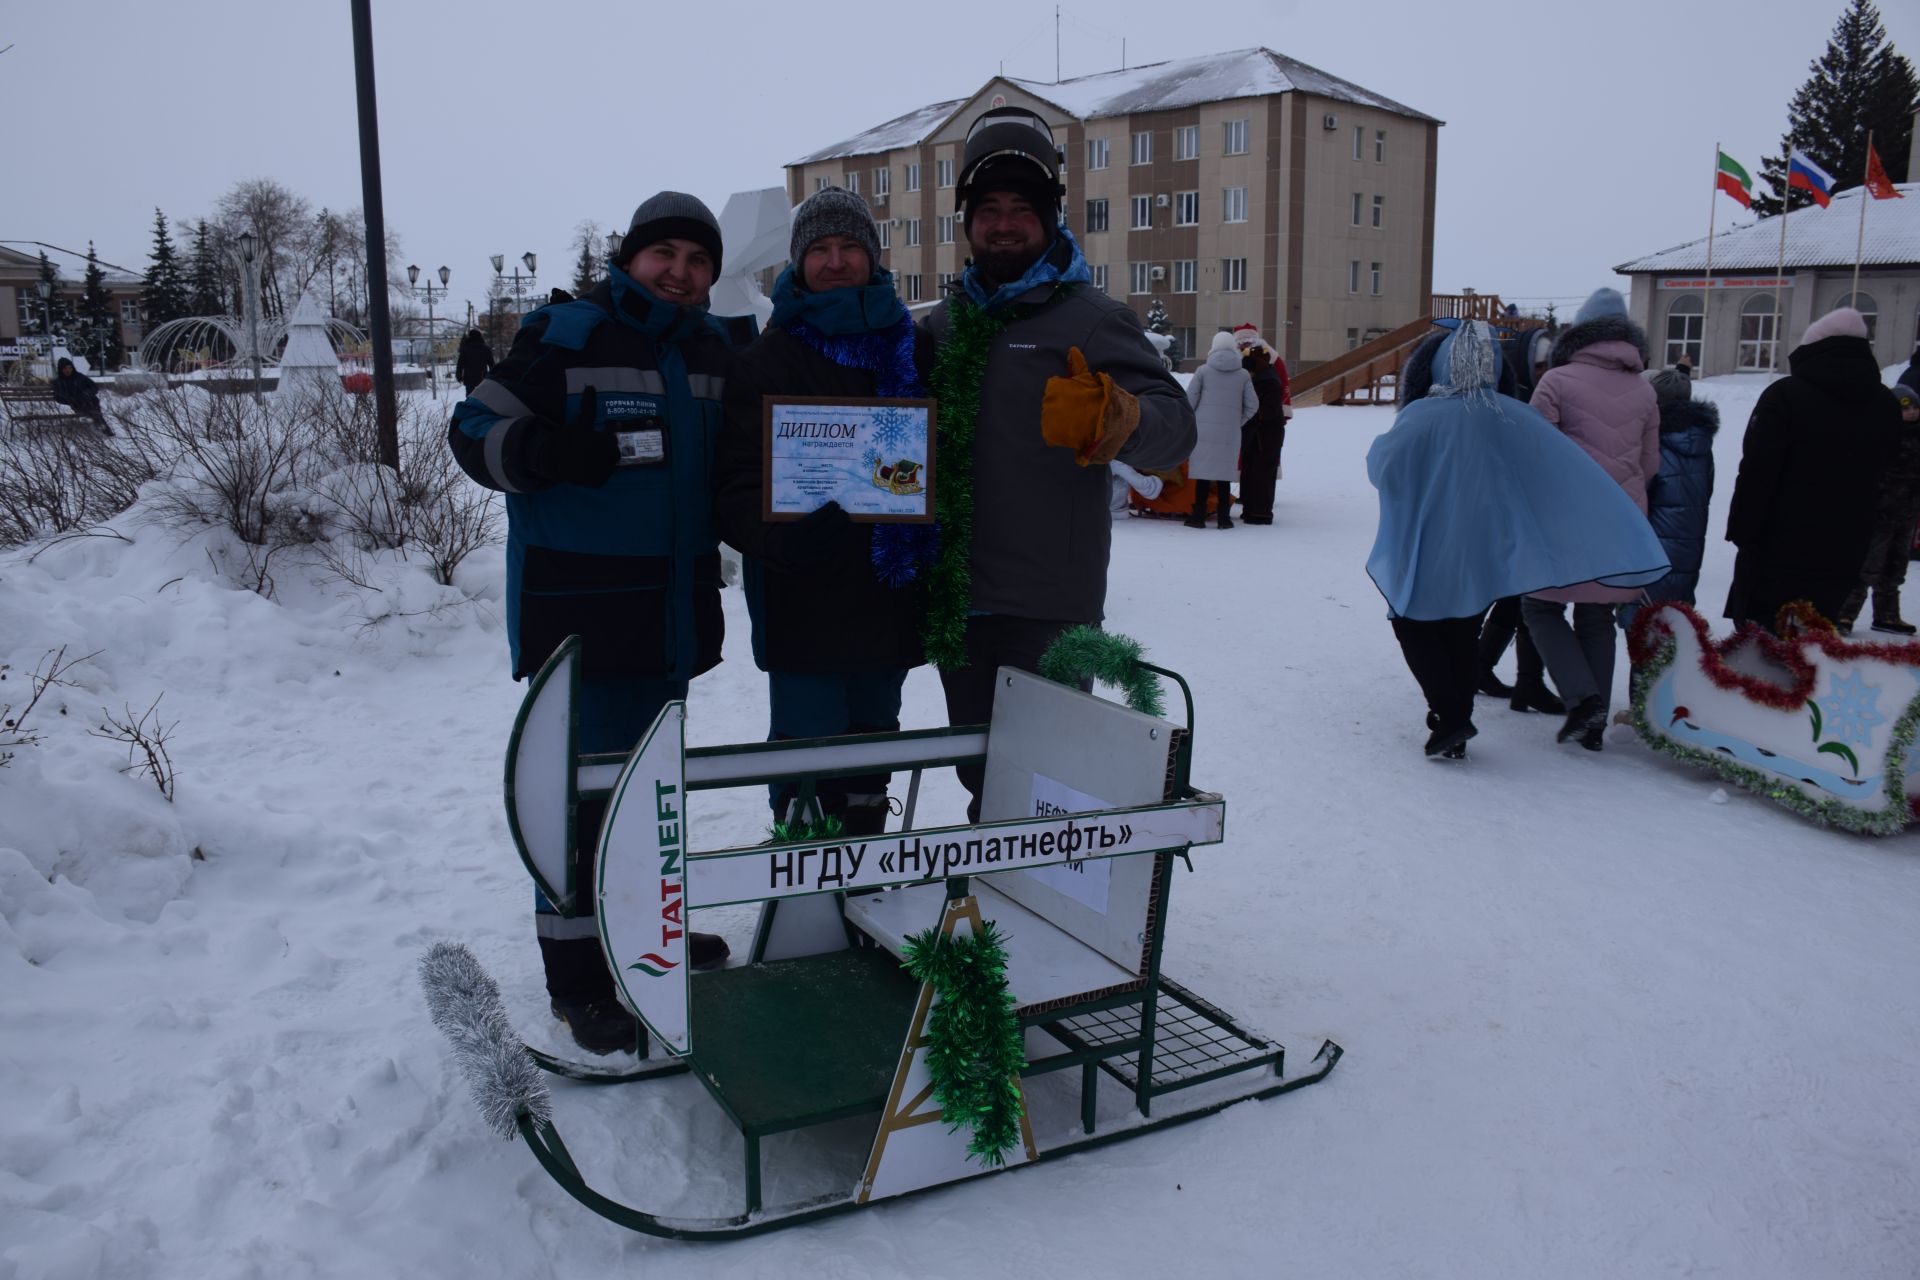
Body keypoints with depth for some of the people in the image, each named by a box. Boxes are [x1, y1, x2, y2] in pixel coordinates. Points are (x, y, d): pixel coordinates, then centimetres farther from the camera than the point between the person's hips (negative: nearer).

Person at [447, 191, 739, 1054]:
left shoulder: (712, 349, 11)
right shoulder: (565, 337, -8)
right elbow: (475, 433, -8)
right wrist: (549, 451, -26)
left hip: (674, 603, 7)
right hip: (578, 604, -7)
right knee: (584, 783, -5)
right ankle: (576, 975, 6)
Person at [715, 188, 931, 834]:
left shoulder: (914, 349, 12)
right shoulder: (766, 361, -2)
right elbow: (736, 485, -10)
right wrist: (783, 536, -29)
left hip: (887, 602, 5)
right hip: (803, 604, -5)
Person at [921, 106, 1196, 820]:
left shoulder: (1089, 318, -4)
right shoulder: (943, 324, 13)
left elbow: (1175, 427, -14)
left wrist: (1110, 418, -35)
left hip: (1048, 607, -6)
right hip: (955, 600, 6)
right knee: (978, 767, 17)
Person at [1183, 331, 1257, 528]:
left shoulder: (1203, 371, -2)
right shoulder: (1243, 375, 4)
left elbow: (1189, 399, -2)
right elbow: (1253, 405, 4)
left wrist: (1189, 422, 11)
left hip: (1203, 429, -1)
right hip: (1230, 432, 1)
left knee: (1202, 473, 3)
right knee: (1224, 474, 7)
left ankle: (1198, 516, 4)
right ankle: (1224, 517, 9)